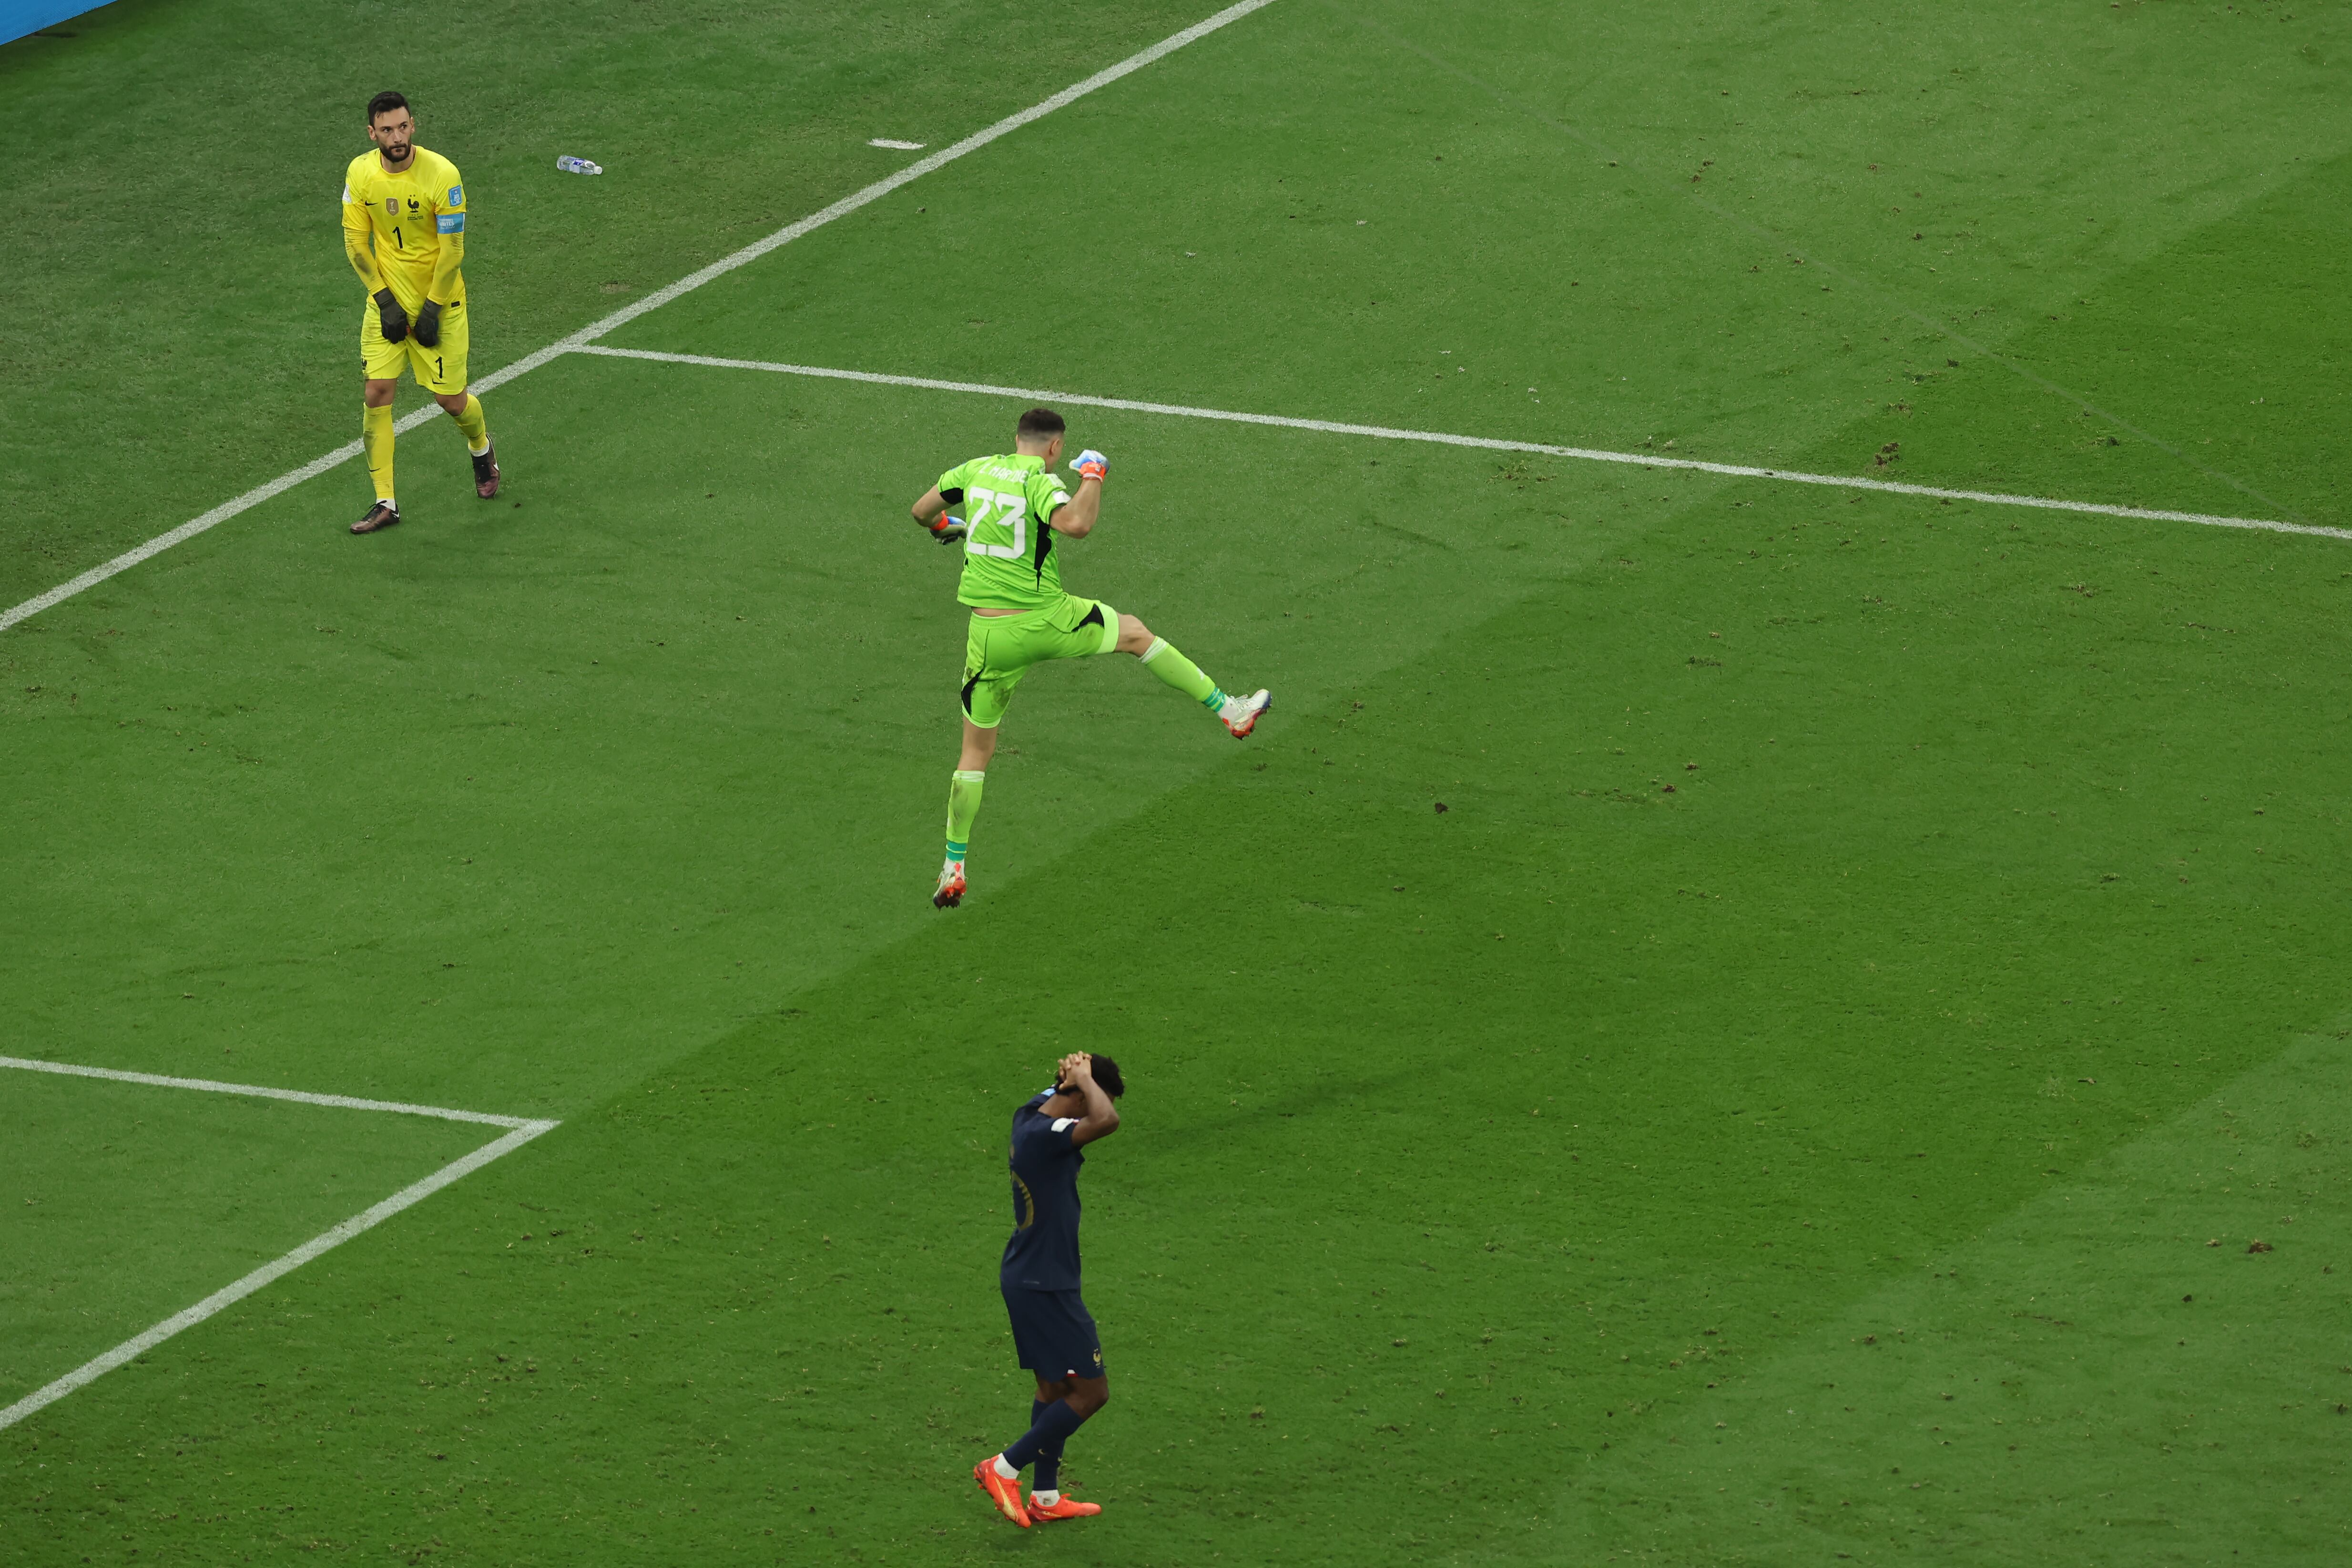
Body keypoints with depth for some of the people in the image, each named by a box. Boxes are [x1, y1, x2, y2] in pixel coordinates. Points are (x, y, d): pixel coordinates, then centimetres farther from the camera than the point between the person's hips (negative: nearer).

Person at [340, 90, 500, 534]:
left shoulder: (442, 175, -20)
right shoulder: (360, 173, -8)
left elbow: (452, 250, -15)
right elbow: (355, 241, -1)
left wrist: (433, 309, -14)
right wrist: (384, 299, -7)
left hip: (440, 300, -3)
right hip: (387, 297, 3)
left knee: (450, 399, 2)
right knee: (377, 393, -7)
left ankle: (481, 448, 38)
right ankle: (385, 503, 0)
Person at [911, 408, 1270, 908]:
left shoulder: (976, 470, 3)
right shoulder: (1041, 483, -12)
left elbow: (922, 511, 17)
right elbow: (1076, 524, -33)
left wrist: (942, 526, 41)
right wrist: (1092, 478, -13)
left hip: (989, 635, 3)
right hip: (1046, 621, -3)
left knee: (975, 752, 13)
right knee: (1135, 633, 24)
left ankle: (953, 870, 10)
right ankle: (1229, 710, 32)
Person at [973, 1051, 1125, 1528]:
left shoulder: (1033, 1111, 3)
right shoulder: (1043, 1135, -26)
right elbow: (1106, 1122, -44)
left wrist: (1074, 1073, 1)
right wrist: (1084, 1079, -24)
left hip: (1026, 1278, 10)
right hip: (1046, 1286, -10)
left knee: (1056, 1386, 20)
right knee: (1091, 1391, -2)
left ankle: (1046, 1497, 28)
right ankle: (1004, 1469, 3)